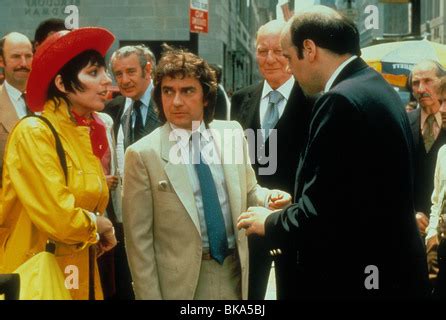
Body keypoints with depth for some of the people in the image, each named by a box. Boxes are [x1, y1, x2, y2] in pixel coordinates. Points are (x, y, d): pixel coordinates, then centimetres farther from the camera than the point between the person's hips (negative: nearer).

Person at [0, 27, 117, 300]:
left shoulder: (88, 133, 9)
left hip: (79, 275, 7)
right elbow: (57, 218, -24)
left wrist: (102, 233, 0)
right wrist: (99, 226, -5)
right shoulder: (33, 132, -15)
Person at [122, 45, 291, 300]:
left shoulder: (232, 134, 0)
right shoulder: (143, 154, -10)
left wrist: (270, 198, -7)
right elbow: (139, 239, -9)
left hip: (234, 272, 4)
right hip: (180, 281, -3)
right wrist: (150, 296, -10)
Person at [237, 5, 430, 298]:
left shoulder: (341, 101, -20)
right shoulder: (376, 89, 10)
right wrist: (287, 216, 14)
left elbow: (318, 211, -21)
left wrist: (271, 224, -3)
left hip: (354, 278, -9)